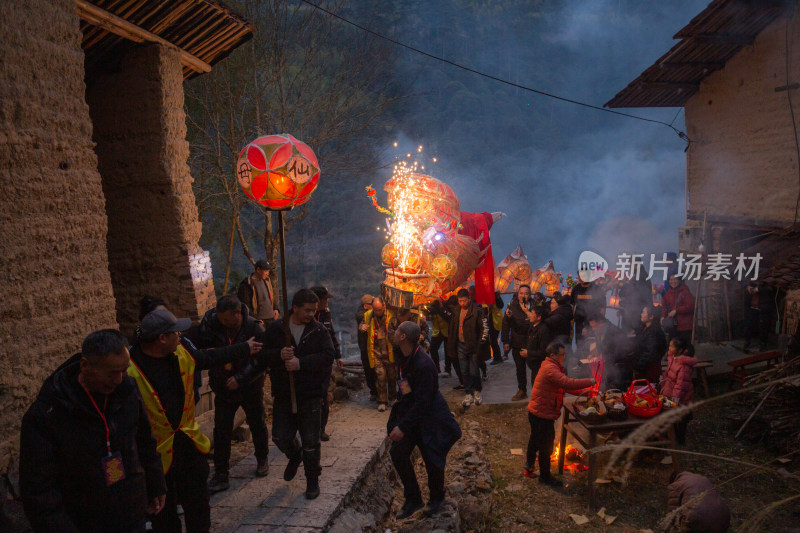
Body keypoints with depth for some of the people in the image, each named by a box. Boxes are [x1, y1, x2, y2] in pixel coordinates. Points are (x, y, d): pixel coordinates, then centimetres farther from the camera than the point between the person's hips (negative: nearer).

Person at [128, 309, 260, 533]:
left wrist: (245, 348, 26)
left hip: (189, 442, 6)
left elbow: (211, 357, 15)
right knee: (164, 514, 12)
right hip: (156, 451, -6)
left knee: (198, 502, 21)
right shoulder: (131, 369, -24)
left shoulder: (181, 354, -2)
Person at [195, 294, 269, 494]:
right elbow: (200, 345, -11)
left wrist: (240, 378, -27)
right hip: (224, 388, 1)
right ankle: (221, 476, 12)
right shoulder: (212, 322, -17)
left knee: (257, 425, 18)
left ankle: (262, 460, 42)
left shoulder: (254, 328, -21)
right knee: (221, 432, 1)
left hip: (250, 387, -1)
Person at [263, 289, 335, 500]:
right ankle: (295, 455, 42)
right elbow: (263, 355, -3)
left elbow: (328, 355, -17)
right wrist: (279, 355, -24)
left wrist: (301, 363, -25)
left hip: (310, 395, -2)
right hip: (283, 395, 2)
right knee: (280, 437, 7)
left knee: (311, 442, 3)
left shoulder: (318, 330, -4)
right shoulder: (276, 328, -1)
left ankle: (312, 480, 24)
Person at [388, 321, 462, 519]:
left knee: (432, 460, 6)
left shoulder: (423, 365, -30)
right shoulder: (404, 357, -4)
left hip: (429, 418, -7)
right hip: (409, 412, 8)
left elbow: (423, 401, -27)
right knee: (398, 453, 1)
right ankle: (412, 499, 17)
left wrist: (402, 426, -23)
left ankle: (436, 499, 34)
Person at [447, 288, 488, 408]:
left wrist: (480, 344, -12)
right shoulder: (457, 311, 8)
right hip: (461, 345, 5)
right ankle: (468, 394, 18)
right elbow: (453, 328, 17)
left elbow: (485, 328, -9)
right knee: (464, 372, 8)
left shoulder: (477, 310, -11)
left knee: (474, 372, 2)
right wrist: (452, 345, 14)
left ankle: (477, 392, 23)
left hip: (473, 346, -5)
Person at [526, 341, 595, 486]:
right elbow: (567, 383, -36)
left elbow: (564, 384, 14)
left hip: (536, 412, 11)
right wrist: (589, 382, -26)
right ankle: (545, 476, 18)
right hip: (542, 414, -11)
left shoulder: (552, 366, 10)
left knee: (535, 439, 27)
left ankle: (529, 465, 46)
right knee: (546, 445, 3)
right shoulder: (550, 369, -25)